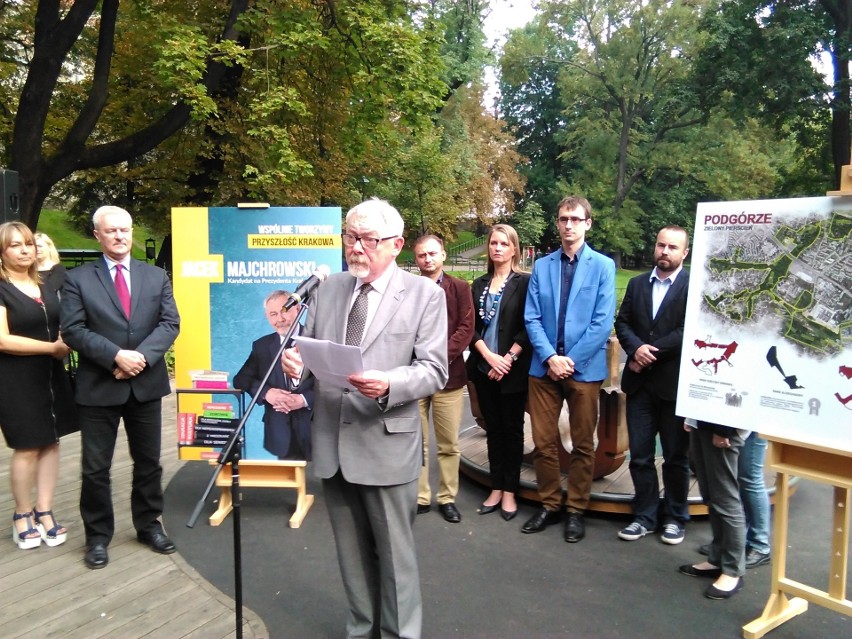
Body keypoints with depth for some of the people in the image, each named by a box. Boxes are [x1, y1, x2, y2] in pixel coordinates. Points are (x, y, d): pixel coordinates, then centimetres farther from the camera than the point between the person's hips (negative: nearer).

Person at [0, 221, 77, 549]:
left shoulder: (46, 287, 13)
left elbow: (64, 326, 21)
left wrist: (68, 342, -2)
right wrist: (52, 346, -16)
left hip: (51, 376, 6)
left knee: (50, 443, 7)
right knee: (27, 448, 1)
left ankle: (44, 512, 17)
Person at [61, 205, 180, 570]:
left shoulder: (156, 276, 8)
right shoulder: (78, 279, 0)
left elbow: (170, 323, -1)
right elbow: (72, 330, -9)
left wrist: (142, 356, -16)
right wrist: (116, 356, -20)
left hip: (147, 384, 3)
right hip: (98, 386, -2)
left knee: (148, 461, 13)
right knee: (95, 467, 6)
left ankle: (149, 525, 29)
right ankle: (98, 536, 22)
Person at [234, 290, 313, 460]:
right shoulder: (261, 346, 9)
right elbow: (241, 379, 4)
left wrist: (304, 399, -22)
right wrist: (267, 392, -15)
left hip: (317, 429, -3)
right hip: (281, 432, 3)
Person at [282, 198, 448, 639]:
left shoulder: (425, 294, -5)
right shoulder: (328, 288, 8)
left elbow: (434, 370, -11)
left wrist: (388, 384, -29)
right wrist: (296, 361, -13)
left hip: (386, 445, -4)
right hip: (332, 442, 5)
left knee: (394, 552, 10)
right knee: (352, 552, 20)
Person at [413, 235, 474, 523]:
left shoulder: (460, 287, 5)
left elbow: (466, 328, -2)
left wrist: (442, 356, -14)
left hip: (448, 374, -1)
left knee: (449, 444, 6)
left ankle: (447, 498, 20)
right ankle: (419, 497, 19)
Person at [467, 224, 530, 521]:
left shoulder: (524, 282, -4)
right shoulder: (479, 284, 9)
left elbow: (528, 327, -9)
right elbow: (472, 326, 4)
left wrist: (508, 359, -15)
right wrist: (489, 357, -10)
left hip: (512, 370, -4)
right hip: (484, 368, 4)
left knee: (512, 428, 5)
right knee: (493, 429, 11)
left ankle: (510, 491, 15)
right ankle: (496, 488, 20)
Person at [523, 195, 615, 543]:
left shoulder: (603, 266, -1)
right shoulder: (541, 266, 6)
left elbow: (603, 322, -7)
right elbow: (532, 318, 1)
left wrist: (571, 359, -12)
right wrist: (551, 357, -11)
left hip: (584, 368, -2)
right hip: (544, 366, 2)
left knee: (583, 444, 9)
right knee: (543, 441, 8)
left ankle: (576, 510, 23)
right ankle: (549, 504, 24)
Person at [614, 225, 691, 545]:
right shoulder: (637, 284, 12)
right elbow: (622, 323, 7)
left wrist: (652, 351, -14)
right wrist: (636, 348, -12)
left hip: (675, 383, -4)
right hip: (640, 382, 5)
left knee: (676, 456, 10)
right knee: (640, 455, 9)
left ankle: (676, 518, 26)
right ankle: (644, 516, 23)